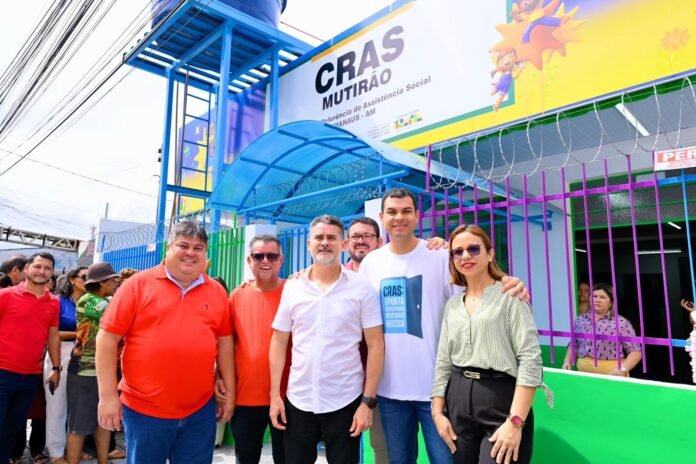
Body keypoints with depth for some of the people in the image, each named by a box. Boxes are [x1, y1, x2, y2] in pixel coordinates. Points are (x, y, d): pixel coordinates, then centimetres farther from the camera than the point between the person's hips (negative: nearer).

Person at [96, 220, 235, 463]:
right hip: (144, 409, -2)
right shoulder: (138, 284, -6)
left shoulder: (216, 291, 3)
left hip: (200, 410, 3)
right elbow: (107, 337, -6)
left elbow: (225, 342, 8)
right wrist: (108, 395, -8)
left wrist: (229, 391, 7)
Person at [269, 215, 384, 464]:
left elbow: (375, 345, -6)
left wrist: (368, 401, -9)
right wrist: (274, 393, 2)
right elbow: (279, 342, 6)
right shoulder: (292, 287, 1)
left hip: (345, 401, -2)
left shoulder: (361, 288, -6)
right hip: (298, 400, 3)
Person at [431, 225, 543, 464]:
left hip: (501, 401, -5)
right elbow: (443, 361, 12)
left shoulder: (510, 295, -6)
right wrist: (438, 412, 5)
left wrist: (516, 421, -17)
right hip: (458, 402, 5)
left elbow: (530, 359, -12)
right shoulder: (452, 304, 11)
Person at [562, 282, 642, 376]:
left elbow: (635, 351, -6)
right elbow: (574, 345, 14)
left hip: (612, 375, -3)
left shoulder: (621, 323, -7)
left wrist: (622, 369, -16)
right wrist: (567, 361, 2)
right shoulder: (580, 320, 5)